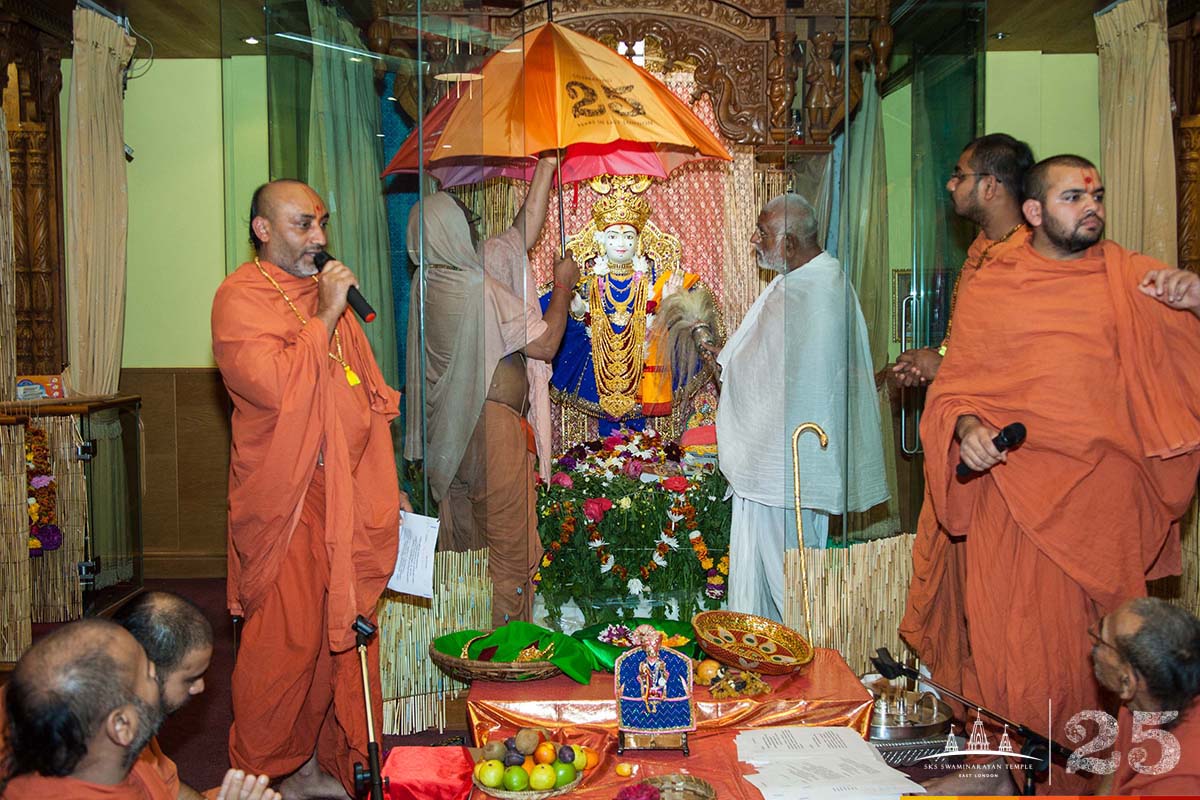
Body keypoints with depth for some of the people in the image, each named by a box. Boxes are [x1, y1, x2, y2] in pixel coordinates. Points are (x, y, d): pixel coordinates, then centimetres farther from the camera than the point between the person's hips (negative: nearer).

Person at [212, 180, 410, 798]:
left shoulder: (324, 291, 16)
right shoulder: (240, 298, -7)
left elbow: (367, 396, 19)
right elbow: (278, 386, -23)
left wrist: (386, 485, 16)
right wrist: (325, 316, -15)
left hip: (345, 494, 7)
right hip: (284, 501, -7)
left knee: (341, 636, 10)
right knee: (284, 643, -1)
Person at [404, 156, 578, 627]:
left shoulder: (432, 280, 7)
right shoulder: (479, 288, -19)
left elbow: (523, 231, 12)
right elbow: (545, 343, -13)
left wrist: (546, 166, 12)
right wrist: (563, 285, 1)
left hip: (449, 431, 9)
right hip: (490, 425, -9)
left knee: (463, 544, 16)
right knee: (510, 551, 1)